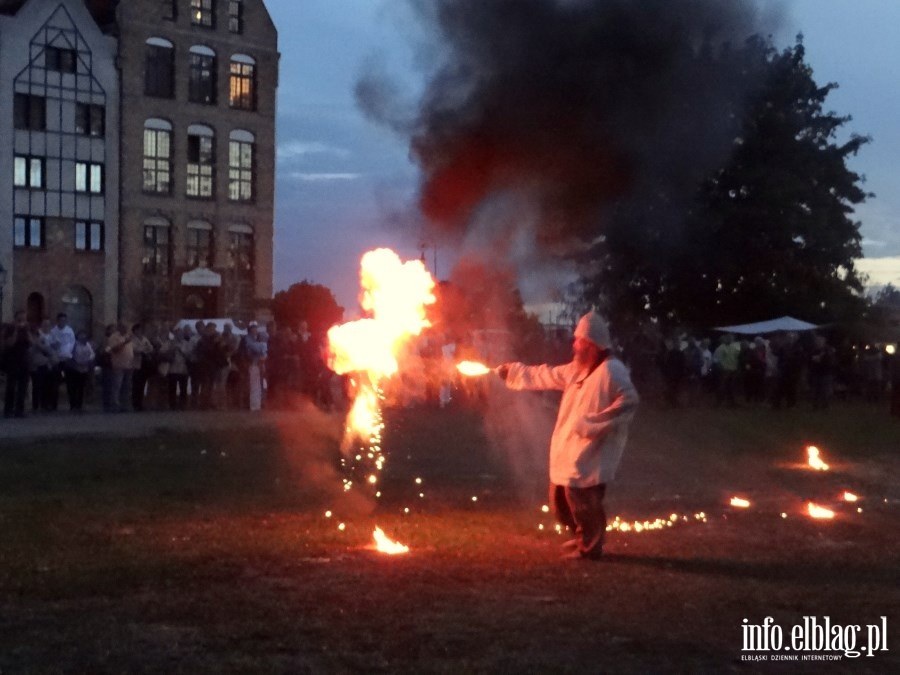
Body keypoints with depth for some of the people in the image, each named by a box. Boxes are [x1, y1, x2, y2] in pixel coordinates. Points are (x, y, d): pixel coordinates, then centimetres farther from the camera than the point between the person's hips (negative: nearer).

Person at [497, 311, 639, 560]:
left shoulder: (611, 371, -17)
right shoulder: (577, 369, 13)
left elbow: (628, 402, -25)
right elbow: (545, 376, 22)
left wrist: (593, 425, -24)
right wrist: (512, 371, 22)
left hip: (590, 456, -10)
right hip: (569, 451, 10)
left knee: (582, 501, -3)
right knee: (561, 500, 18)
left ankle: (589, 547, 13)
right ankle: (583, 537, 35)